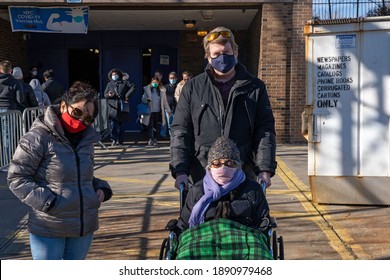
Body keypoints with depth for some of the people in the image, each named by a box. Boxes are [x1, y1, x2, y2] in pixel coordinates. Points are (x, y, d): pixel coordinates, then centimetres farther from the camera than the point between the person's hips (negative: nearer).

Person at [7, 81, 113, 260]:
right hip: (48, 229, -6)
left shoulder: (86, 140, 9)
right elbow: (16, 178, -12)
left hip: (84, 225, 6)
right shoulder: (38, 137, -13)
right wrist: (48, 202, -19)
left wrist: (101, 188, 3)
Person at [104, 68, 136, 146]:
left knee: (122, 125, 3)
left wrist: (127, 95, -8)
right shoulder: (109, 84, 16)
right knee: (113, 125, -10)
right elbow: (105, 94, 16)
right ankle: (114, 140, -3)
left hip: (122, 107, -1)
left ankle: (120, 141, 11)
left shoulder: (124, 82, 7)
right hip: (113, 107, 1)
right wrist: (109, 95, -8)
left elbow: (133, 87, 0)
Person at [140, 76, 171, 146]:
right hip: (150, 111, -1)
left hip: (158, 111, 1)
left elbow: (165, 101, 9)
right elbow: (143, 99, 5)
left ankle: (155, 139, 13)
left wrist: (168, 110, 6)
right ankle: (150, 139, -1)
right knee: (150, 125, -5)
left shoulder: (161, 90, 7)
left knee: (156, 126, 3)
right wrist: (147, 100, -18)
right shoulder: (147, 89, 4)